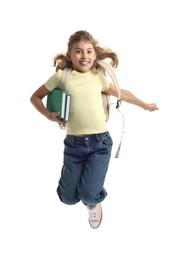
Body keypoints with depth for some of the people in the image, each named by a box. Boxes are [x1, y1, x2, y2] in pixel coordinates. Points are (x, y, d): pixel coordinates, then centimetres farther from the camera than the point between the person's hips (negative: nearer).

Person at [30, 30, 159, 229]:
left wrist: (144, 105, 32)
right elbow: (35, 97, 9)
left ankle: (94, 202, 28)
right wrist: (49, 115, -6)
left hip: (100, 143, 0)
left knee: (89, 195, -11)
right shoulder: (61, 76, -1)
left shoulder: (98, 77, 5)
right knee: (68, 198, 5)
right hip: (73, 144, 0)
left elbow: (121, 93, 21)